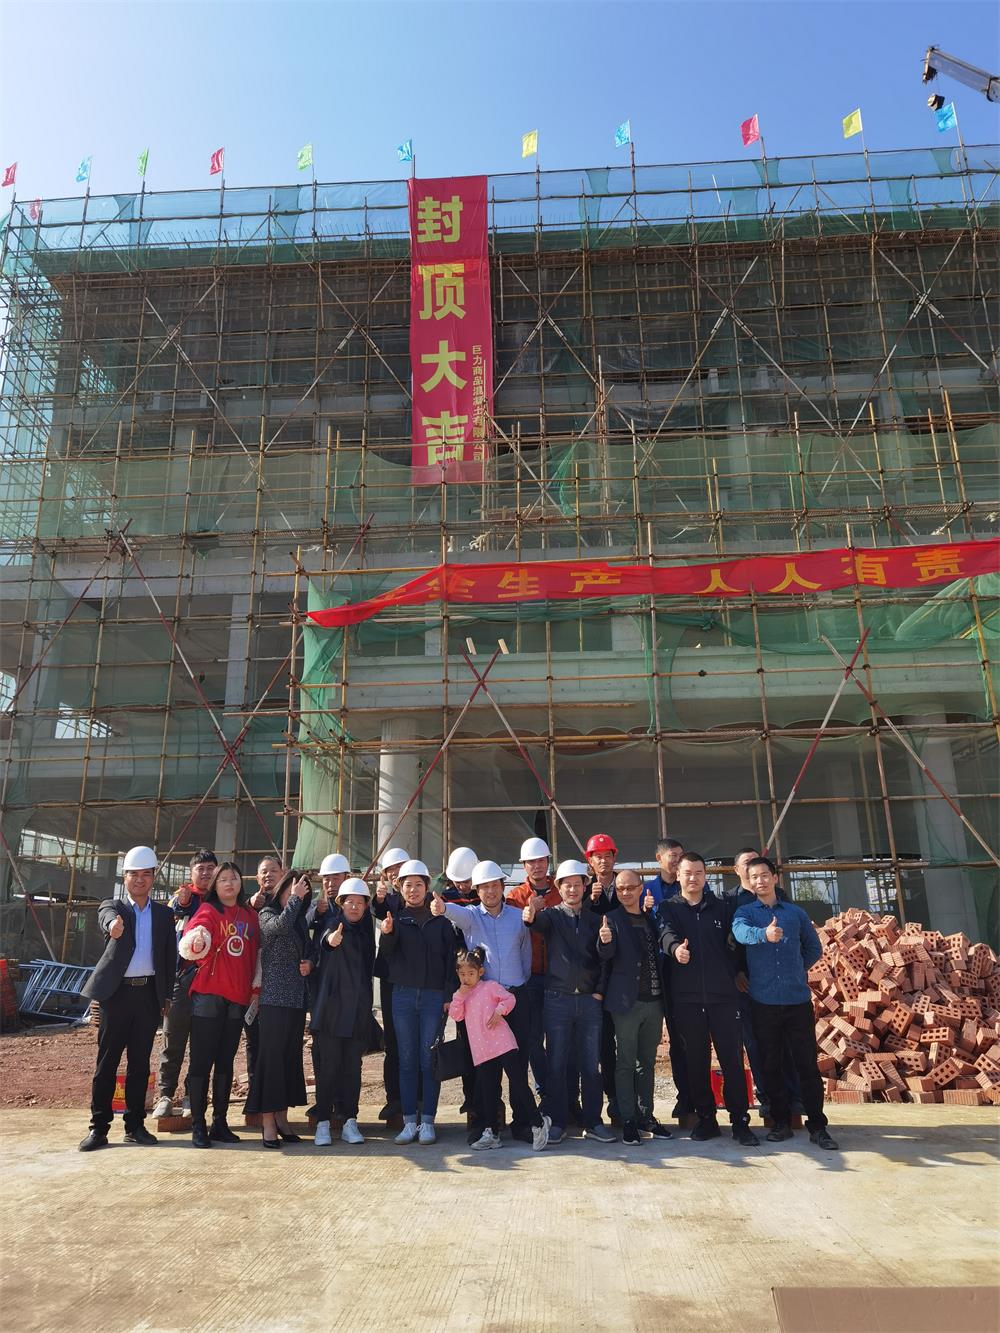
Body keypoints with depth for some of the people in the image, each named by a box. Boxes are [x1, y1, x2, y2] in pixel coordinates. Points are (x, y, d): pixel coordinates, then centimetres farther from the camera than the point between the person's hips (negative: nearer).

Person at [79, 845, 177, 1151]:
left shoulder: (164, 914, 10)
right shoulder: (112, 906, 2)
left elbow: (170, 956, 11)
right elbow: (107, 917, -24)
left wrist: (167, 996, 6)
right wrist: (113, 924, -47)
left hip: (149, 994, 2)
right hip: (118, 992, -2)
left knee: (140, 1063, 8)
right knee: (106, 1062, 2)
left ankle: (134, 1125, 17)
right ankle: (98, 1127, 10)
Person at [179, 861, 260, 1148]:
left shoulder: (250, 916, 10)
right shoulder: (208, 911, -2)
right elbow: (188, 947, -17)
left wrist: (255, 988, 14)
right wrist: (196, 941, -38)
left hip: (238, 998, 4)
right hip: (208, 995, -4)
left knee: (226, 1061, 10)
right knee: (202, 1060, -1)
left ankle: (220, 1122, 18)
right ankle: (198, 1125, 6)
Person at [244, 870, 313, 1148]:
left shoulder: (300, 919, 15)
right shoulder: (267, 914, -3)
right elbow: (280, 926, -26)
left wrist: (310, 963, 4)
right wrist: (294, 898, -14)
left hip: (297, 998, 7)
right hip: (274, 998, -7)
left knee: (291, 1057, 10)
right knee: (272, 1056, -5)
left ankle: (282, 1117, 19)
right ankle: (267, 1122, 1)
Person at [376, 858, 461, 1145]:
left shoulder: (440, 920, 5)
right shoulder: (395, 917, 6)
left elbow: (451, 958, 3)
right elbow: (386, 956, -3)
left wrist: (448, 995, -5)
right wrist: (386, 934, -23)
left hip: (434, 995, -1)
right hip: (403, 995, 1)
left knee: (430, 1060, 1)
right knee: (407, 1060, 5)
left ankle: (427, 1122, 10)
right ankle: (409, 1122, 12)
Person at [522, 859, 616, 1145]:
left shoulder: (595, 920, 10)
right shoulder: (552, 915, 0)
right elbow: (539, 922, -23)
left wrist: (600, 990, -3)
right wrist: (530, 916, -43)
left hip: (589, 1000, 2)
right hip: (557, 999, -2)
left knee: (591, 1064, 7)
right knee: (557, 1064, 3)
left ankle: (593, 1122, 17)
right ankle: (558, 1123, 13)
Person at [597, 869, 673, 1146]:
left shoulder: (651, 919, 12)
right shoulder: (612, 919, -5)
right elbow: (605, 955, -19)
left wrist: (663, 995, 7)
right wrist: (605, 942, -40)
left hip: (653, 1000, 5)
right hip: (627, 1001, -5)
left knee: (647, 1062, 13)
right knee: (626, 1063, 1)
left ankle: (646, 1116, 23)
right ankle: (628, 1121, 9)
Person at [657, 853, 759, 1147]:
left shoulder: (721, 908, 11)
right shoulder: (668, 908, 4)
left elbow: (735, 945, 10)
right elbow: (666, 934, -16)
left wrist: (736, 972, -5)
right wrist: (675, 948, -38)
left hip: (724, 996, 0)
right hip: (687, 999, 0)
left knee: (733, 1060, 1)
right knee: (696, 1063, 7)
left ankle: (740, 1122, 12)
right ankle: (706, 1119, 20)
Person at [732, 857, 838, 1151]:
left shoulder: (795, 912, 7)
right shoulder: (745, 912, 1)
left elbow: (814, 948, 19)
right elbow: (741, 931, -23)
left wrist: (795, 971, 10)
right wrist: (764, 934, -44)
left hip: (798, 999, 1)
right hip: (764, 1001, -1)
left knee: (807, 1063, 2)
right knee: (771, 1065, 8)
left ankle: (817, 1126, 11)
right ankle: (781, 1122, 20)